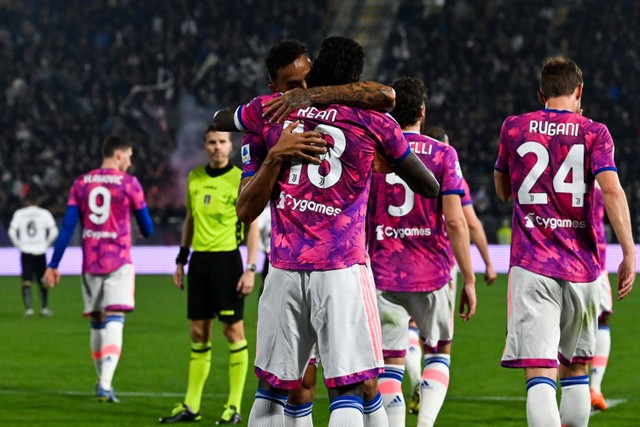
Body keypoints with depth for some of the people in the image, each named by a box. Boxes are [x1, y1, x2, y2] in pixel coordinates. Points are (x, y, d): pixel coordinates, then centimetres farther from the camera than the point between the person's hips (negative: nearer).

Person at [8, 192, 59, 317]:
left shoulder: (19, 213, 4)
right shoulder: (44, 213, 2)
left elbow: (12, 231, -6)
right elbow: (54, 231, -6)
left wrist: (19, 245, 5)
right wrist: (46, 244, 5)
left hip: (25, 252, 0)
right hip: (40, 252, 0)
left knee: (26, 281, -1)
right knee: (42, 282, 13)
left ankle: (28, 308, -16)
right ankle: (44, 308, 16)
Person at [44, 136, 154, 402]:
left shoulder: (81, 184, 7)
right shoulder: (128, 184, -3)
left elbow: (67, 227, 2)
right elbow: (147, 229, 3)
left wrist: (53, 265, 3)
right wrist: (145, 231, 28)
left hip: (90, 264, 4)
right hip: (118, 264, -4)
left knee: (97, 323, 15)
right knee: (114, 324, -9)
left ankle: (103, 381, 23)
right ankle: (105, 385, -23)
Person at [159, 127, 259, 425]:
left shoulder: (241, 180, -5)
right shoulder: (195, 178, 11)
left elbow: (253, 225, -5)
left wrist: (250, 269, -12)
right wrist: (181, 260, 17)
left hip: (227, 260, -5)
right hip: (199, 260, 5)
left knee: (233, 330, -3)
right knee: (198, 333, 7)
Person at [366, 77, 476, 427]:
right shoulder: (443, 155, -3)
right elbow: (455, 221, -9)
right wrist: (469, 280, -3)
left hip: (383, 275, 0)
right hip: (432, 273, 0)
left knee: (390, 364, 5)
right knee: (439, 354, 16)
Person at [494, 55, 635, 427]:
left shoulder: (514, 129, 7)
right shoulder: (593, 132, 2)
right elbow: (612, 190, -13)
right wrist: (629, 254, -12)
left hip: (532, 266, -1)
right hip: (581, 267, 1)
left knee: (540, 375, -12)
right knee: (576, 369, 20)